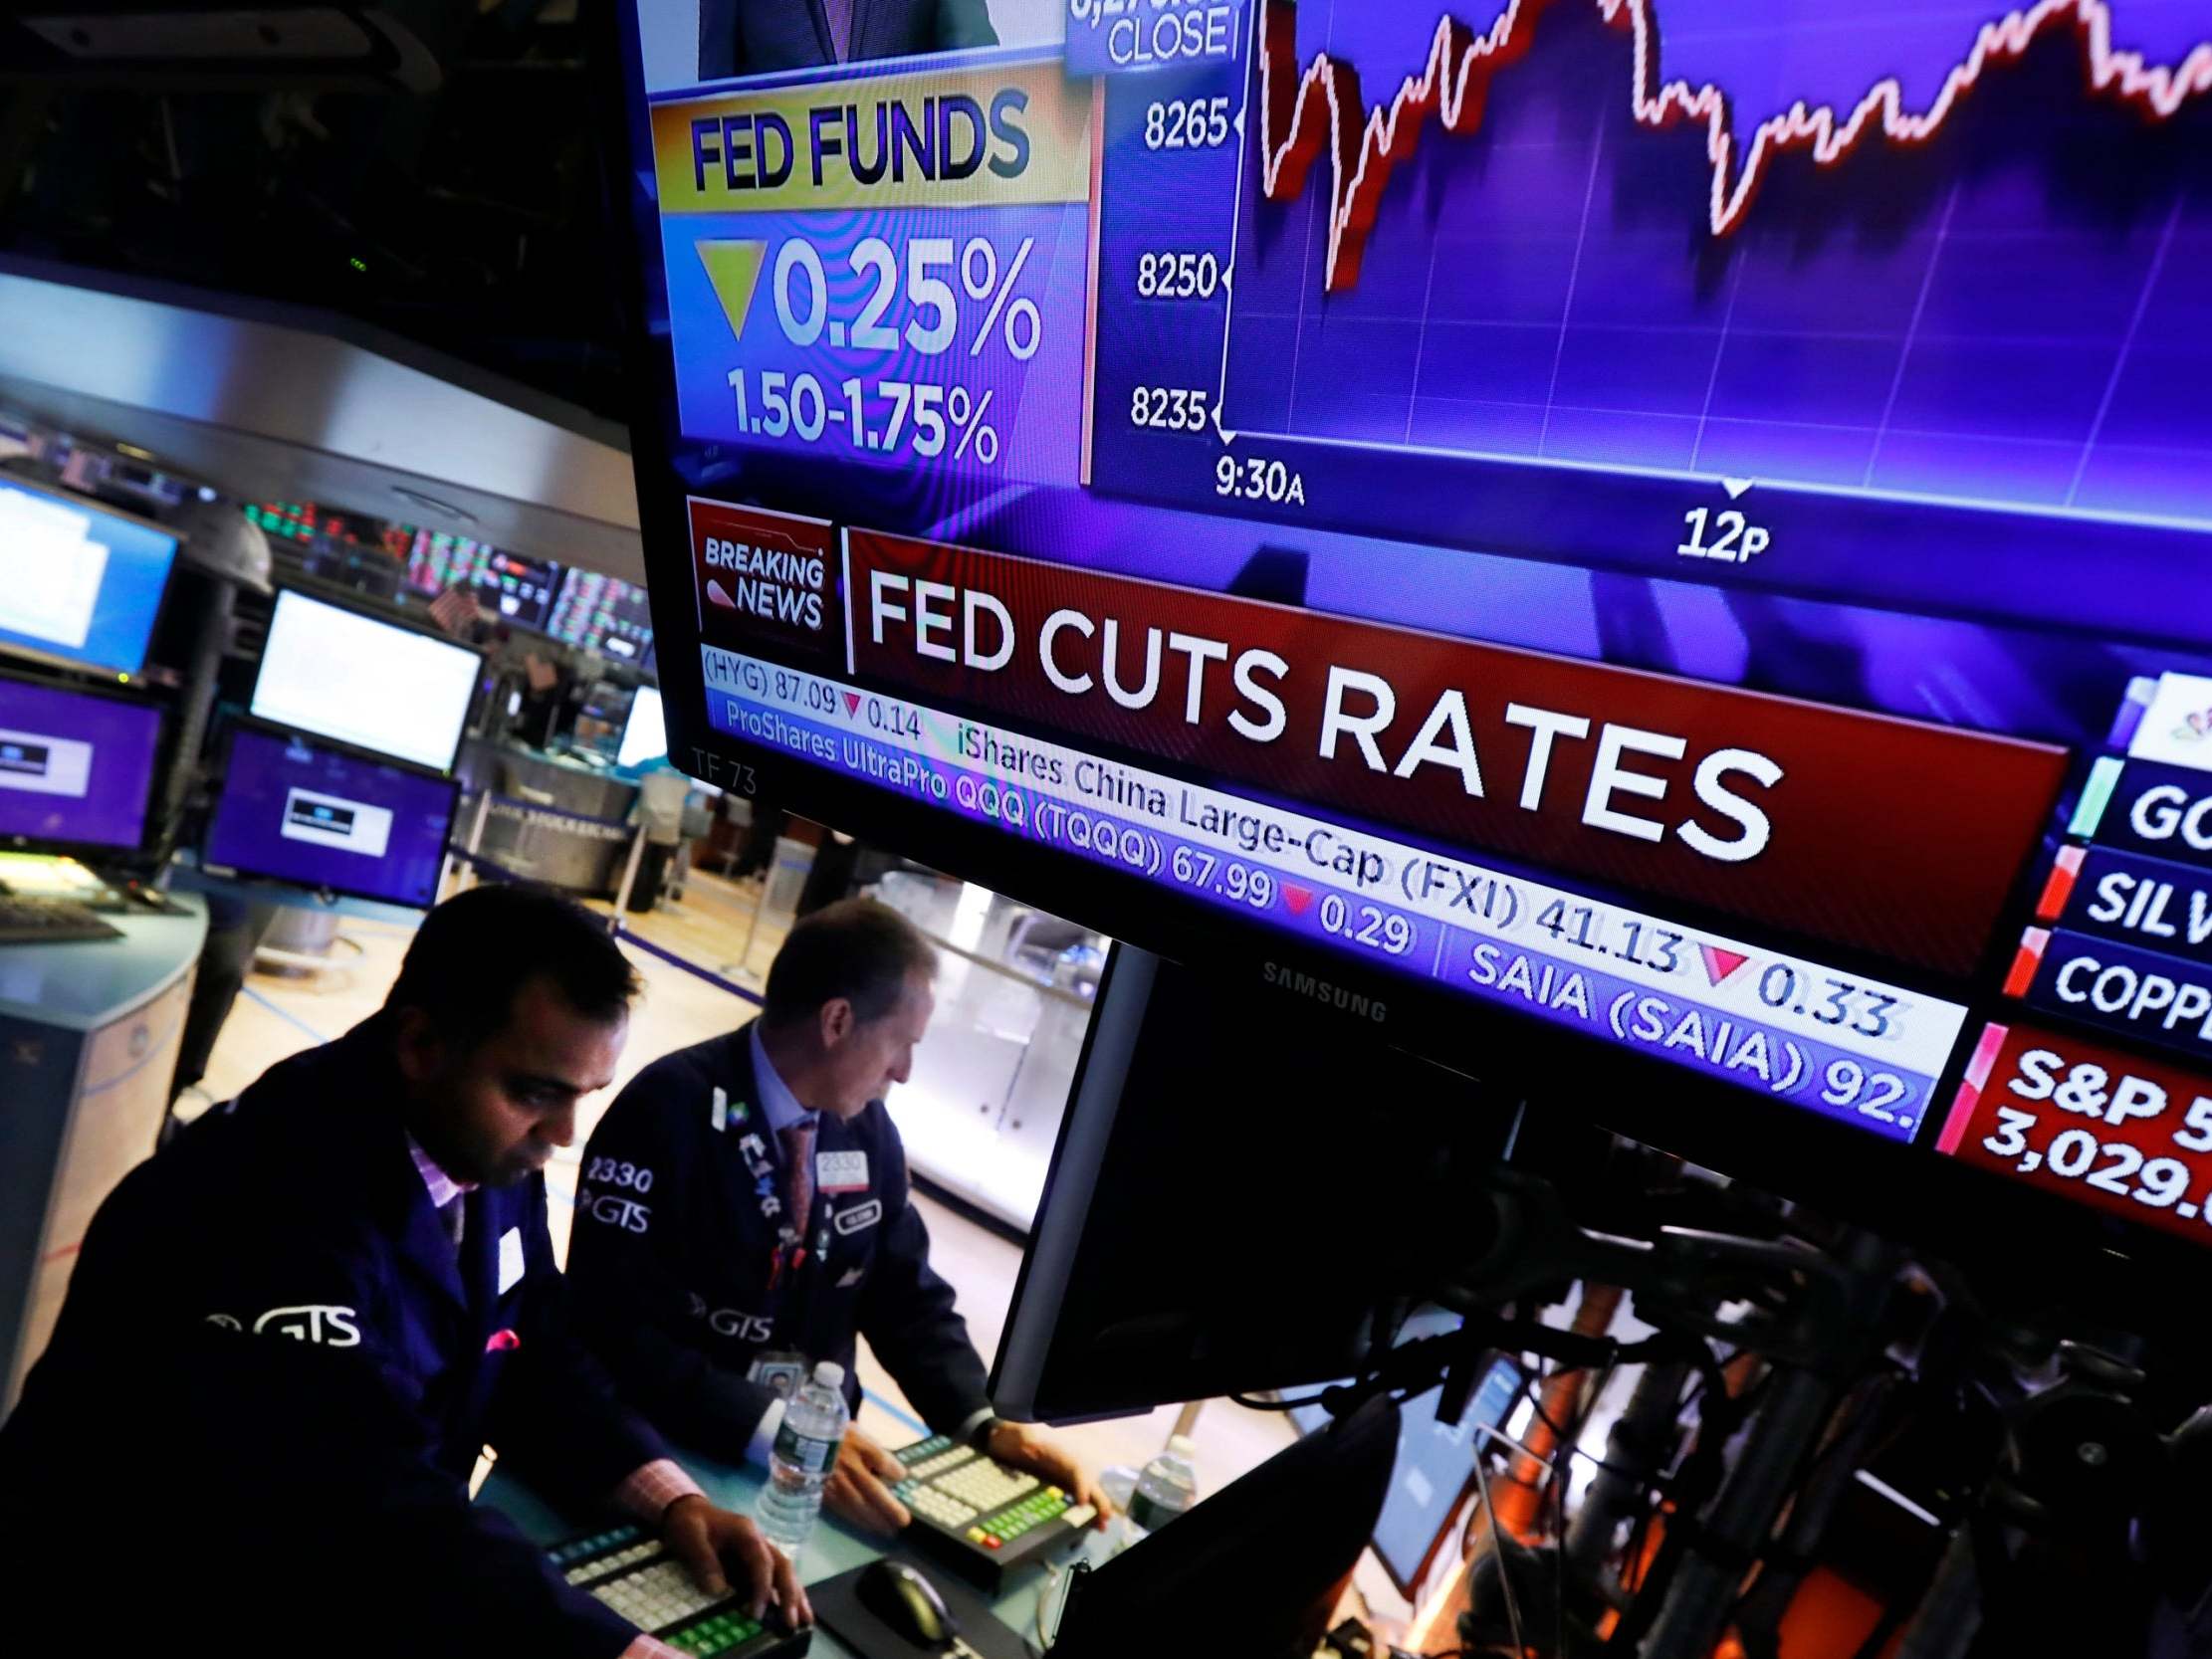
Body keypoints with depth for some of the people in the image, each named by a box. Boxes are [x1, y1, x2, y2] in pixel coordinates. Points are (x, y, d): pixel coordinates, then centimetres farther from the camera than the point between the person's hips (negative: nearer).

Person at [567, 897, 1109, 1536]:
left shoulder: (868, 1130, 0)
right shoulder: (669, 1109, -17)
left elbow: (906, 1294, 7)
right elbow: (613, 1324, -20)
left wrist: (983, 1425, -6)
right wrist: (772, 1434, -26)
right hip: (671, 1443, -4)